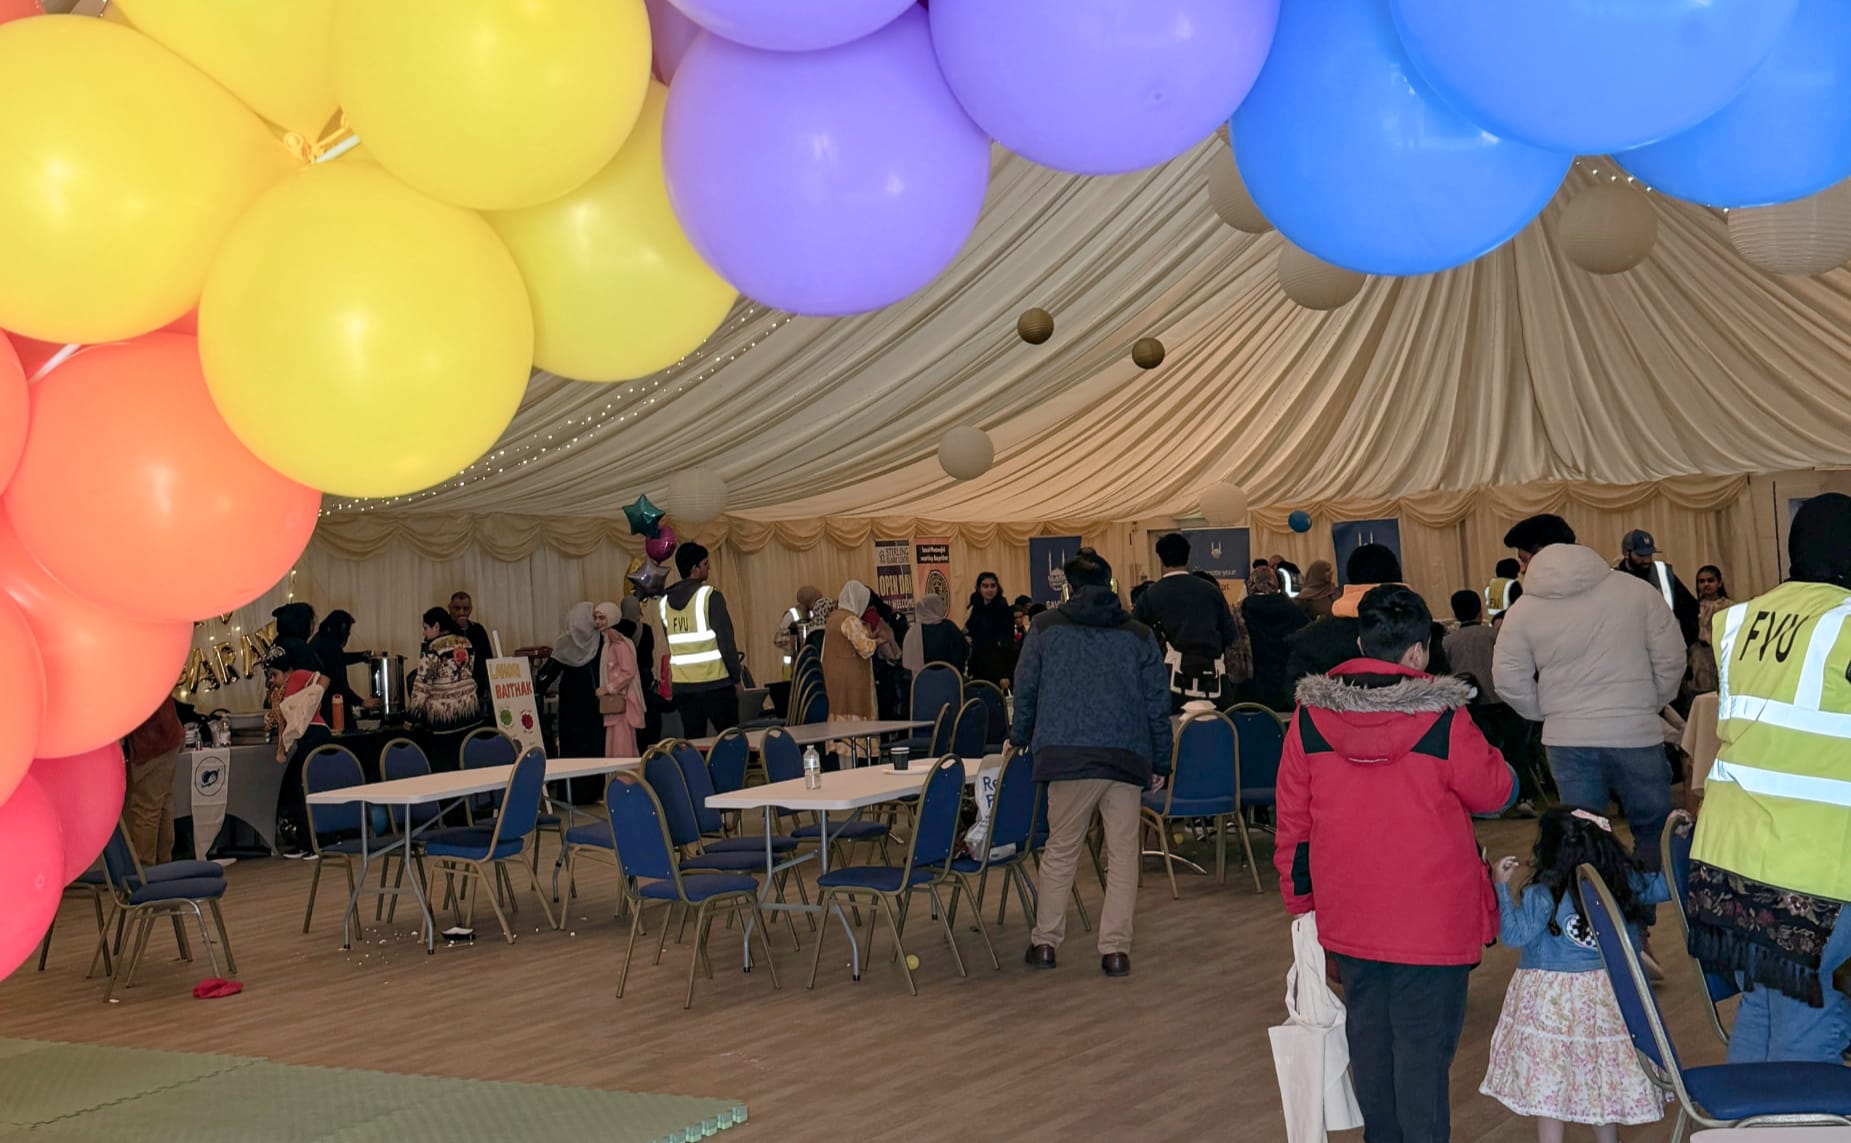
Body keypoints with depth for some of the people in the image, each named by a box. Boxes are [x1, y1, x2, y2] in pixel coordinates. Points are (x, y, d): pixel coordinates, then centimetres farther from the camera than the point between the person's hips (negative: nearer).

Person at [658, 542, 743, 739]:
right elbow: (726, 641, -11)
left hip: (681, 685, 5)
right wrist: (737, 678, -3)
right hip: (715, 682, -5)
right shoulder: (710, 596, -11)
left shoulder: (665, 601, 7)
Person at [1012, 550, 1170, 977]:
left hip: (1068, 755, -1)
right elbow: (1158, 703, 11)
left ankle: (1045, 942, 14)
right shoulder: (1140, 634, 11)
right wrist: (1160, 763, 17)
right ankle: (1115, 949, 5)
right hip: (1128, 758, 1)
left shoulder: (1046, 627, 7)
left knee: (1060, 851, 9)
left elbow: (1025, 690, 11)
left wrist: (1020, 738, 26)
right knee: (1122, 854, 6)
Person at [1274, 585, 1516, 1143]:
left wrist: (1298, 893, 16)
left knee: (1368, 1034, 17)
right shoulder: (1441, 721, -14)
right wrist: (1485, 754, 18)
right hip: (1431, 918, -4)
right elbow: (1497, 791, 0)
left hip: (1347, 917, 4)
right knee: (1423, 1044, 2)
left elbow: (1292, 818, 4)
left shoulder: (1309, 718, -3)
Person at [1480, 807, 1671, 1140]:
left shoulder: (1542, 897, -18)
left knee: (1548, 1085, 4)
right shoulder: (1624, 883, -5)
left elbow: (1513, 935, -12)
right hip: (1607, 999, 5)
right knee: (1602, 1077, 19)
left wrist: (1503, 887, -7)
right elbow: (1663, 887, 7)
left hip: (1551, 1002, -5)